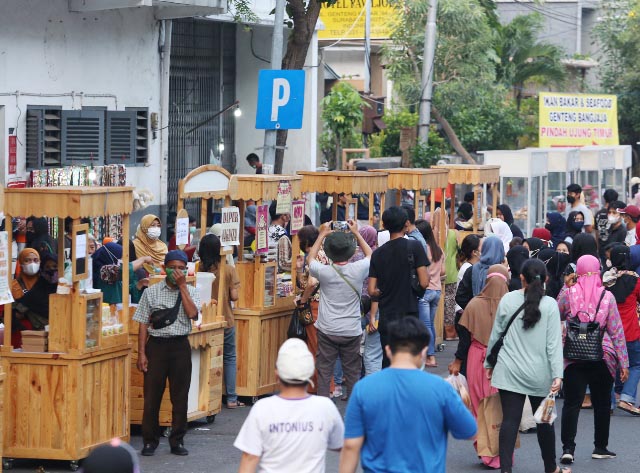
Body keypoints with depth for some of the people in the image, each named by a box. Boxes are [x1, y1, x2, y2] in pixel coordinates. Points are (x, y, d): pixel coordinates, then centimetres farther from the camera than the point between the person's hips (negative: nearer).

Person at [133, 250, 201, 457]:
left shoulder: (190, 292, 6)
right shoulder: (151, 292, 4)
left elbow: (192, 313, -14)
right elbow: (143, 324, 4)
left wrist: (182, 286, -12)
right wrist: (141, 353, -3)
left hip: (180, 346, 1)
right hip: (156, 345, -1)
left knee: (180, 396, 4)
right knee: (152, 395, 1)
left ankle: (177, 441, 14)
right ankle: (150, 441, 11)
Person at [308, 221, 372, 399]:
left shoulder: (324, 272, -11)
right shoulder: (358, 270, -11)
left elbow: (311, 258, 13)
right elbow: (370, 255, 13)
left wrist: (322, 234, 19)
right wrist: (356, 233, 18)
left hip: (327, 331, 0)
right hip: (352, 331, 0)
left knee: (324, 371, 5)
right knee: (352, 371, 10)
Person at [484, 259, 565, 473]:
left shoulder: (507, 300, -1)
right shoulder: (550, 305, -6)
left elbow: (495, 335, 6)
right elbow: (554, 342, -10)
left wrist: (489, 363, 17)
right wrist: (557, 374, -10)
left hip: (510, 372, 1)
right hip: (539, 374, -1)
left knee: (509, 421, -1)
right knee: (544, 421, 14)